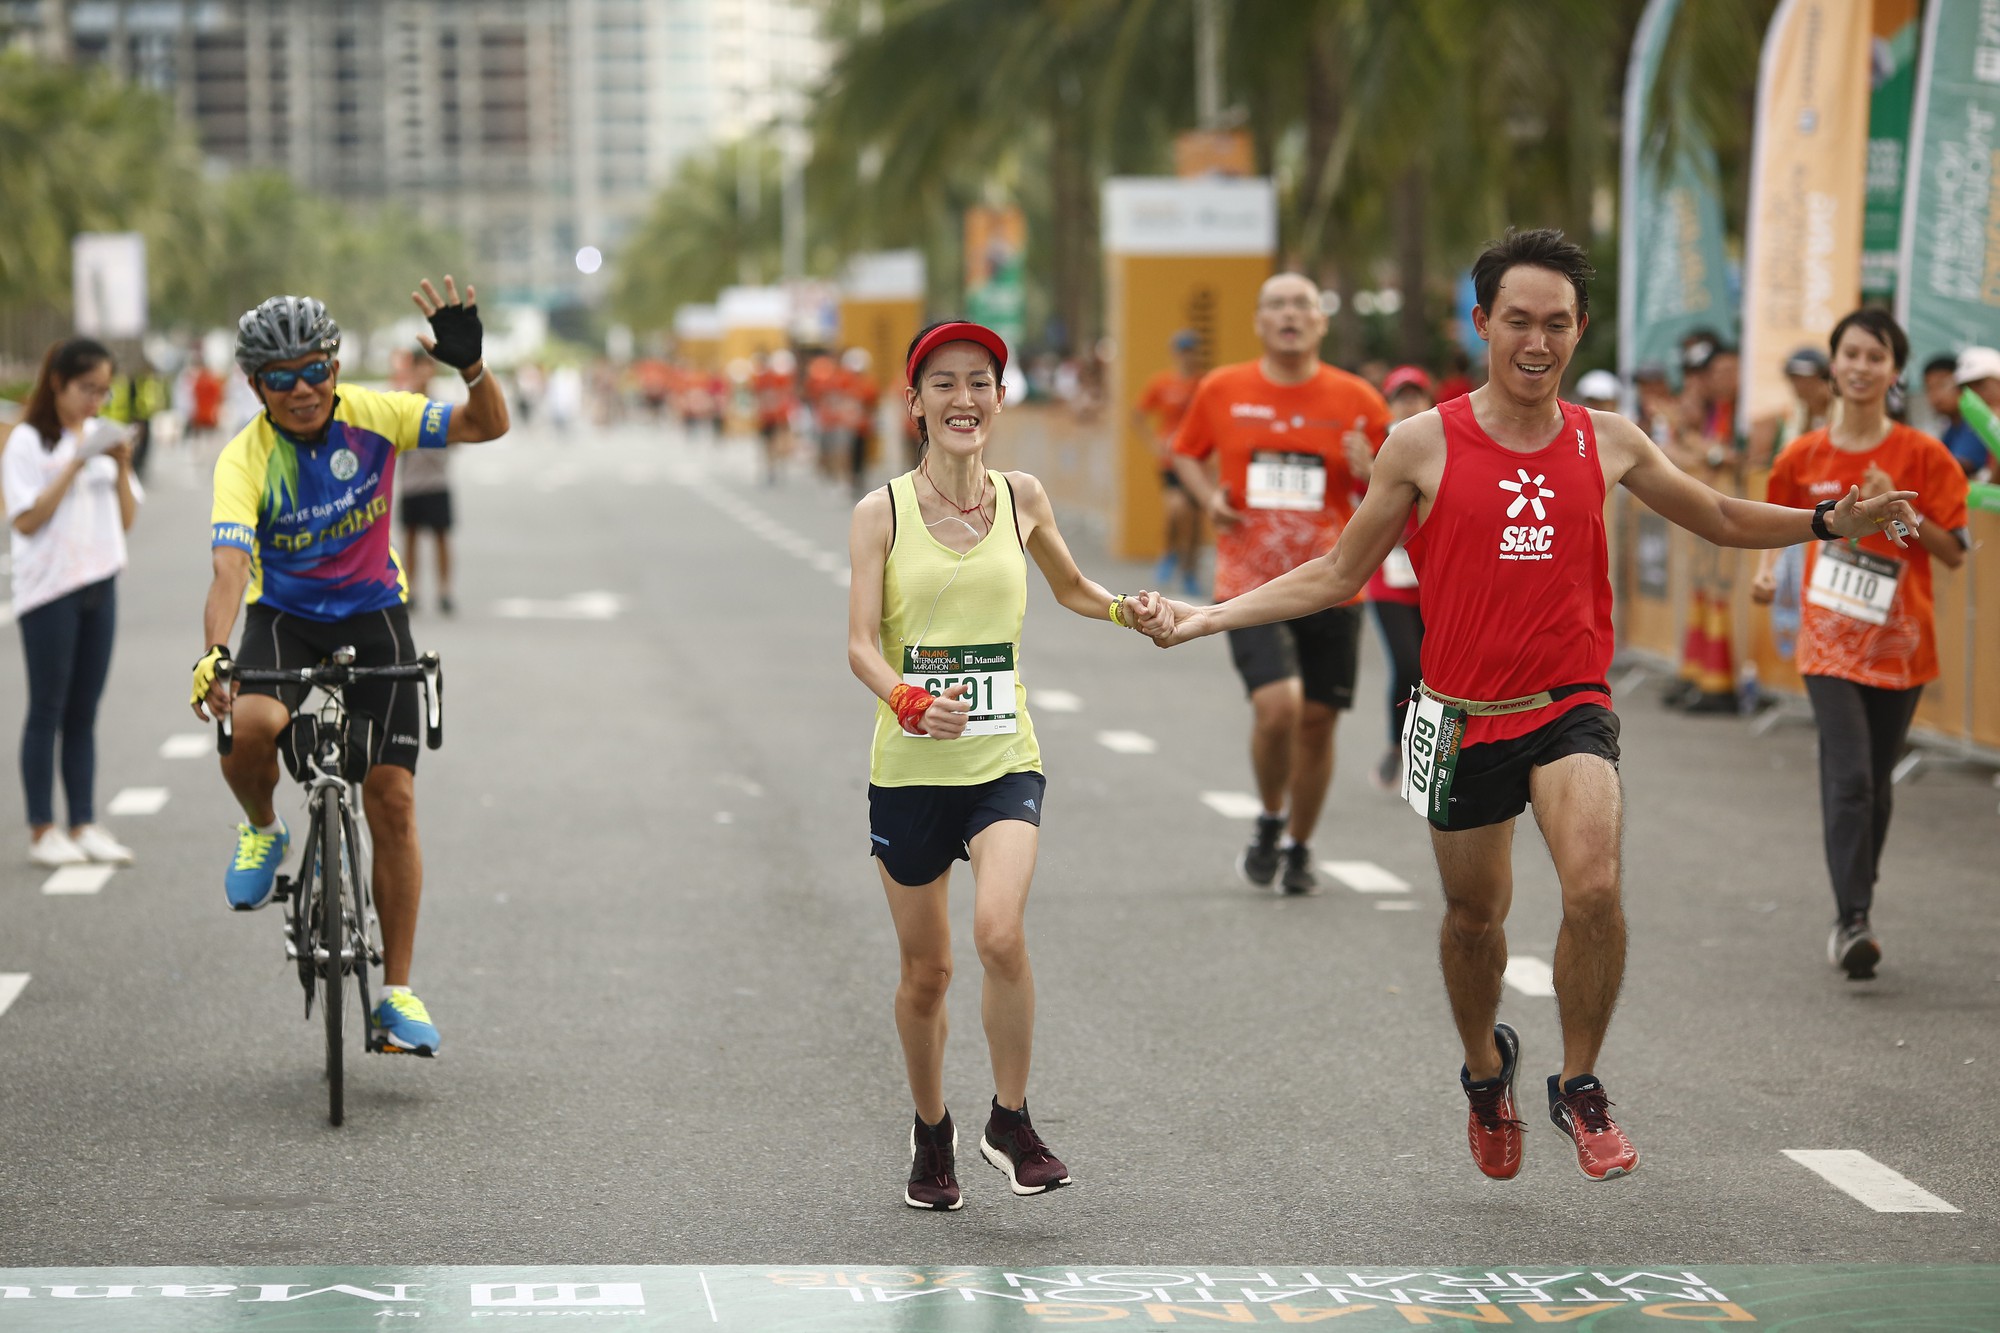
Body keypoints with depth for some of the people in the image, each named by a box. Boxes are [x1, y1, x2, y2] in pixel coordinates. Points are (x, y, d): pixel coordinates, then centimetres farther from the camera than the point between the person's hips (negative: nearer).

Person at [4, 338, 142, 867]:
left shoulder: (102, 437, 12)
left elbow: (126, 520, 12)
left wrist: (122, 468, -4)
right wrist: (74, 464, -17)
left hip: (99, 585, 5)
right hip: (49, 589, -5)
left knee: (83, 713, 7)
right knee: (48, 710, -2)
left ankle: (84, 825, 9)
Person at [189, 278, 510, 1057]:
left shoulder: (370, 416, -14)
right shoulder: (245, 460, -20)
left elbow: (488, 426, -17)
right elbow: (230, 564, -33)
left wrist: (471, 366, -38)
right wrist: (213, 655, -50)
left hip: (372, 615, 2)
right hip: (283, 619, -2)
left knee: (393, 801, -5)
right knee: (247, 725, -35)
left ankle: (396, 994, 4)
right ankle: (261, 831, 1)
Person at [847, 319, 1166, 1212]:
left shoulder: (1022, 499, 4)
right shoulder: (882, 512, -3)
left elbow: (1068, 587, 23)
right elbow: (860, 645, -10)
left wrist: (1128, 612, 3)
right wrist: (909, 701, -30)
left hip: (1004, 761, 0)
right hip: (909, 768, 0)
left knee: (1000, 931, -23)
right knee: (926, 970, 8)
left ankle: (1011, 1122, -5)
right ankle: (931, 1134, 31)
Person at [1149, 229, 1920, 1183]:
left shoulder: (1608, 443, 2)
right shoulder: (1423, 444, -4)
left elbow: (1723, 519, 18)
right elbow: (1338, 575, 4)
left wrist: (1834, 523, 4)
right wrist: (1208, 617, -5)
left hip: (1570, 708, 0)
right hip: (1463, 717, 0)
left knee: (1594, 887, -23)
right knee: (1474, 915, 13)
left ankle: (1580, 1088, -2)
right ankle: (1485, 1068, 44)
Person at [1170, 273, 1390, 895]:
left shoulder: (1357, 400, 0)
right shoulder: (1223, 390, 1)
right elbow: (1187, 453, 19)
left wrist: (1370, 475, -16)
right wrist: (1209, 497, -1)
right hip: (1249, 584, -1)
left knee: (1317, 719, 6)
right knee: (1276, 706, -19)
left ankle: (1299, 847, 27)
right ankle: (1269, 823, 9)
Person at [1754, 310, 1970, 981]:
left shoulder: (1923, 456, -4)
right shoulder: (1805, 456, 1)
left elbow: (1953, 553, -4)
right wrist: (1767, 566, 2)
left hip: (1899, 643, 1)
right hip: (1831, 641, -1)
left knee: (1876, 784, 10)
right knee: (1848, 778, -14)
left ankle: (1855, 914, 27)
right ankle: (1852, 923, -18)